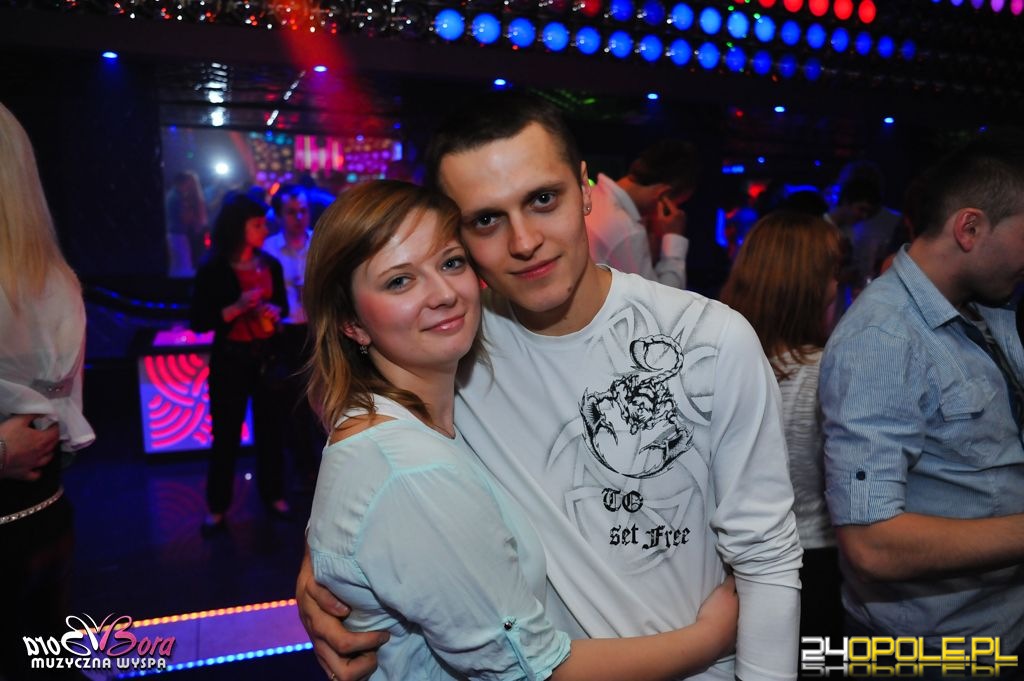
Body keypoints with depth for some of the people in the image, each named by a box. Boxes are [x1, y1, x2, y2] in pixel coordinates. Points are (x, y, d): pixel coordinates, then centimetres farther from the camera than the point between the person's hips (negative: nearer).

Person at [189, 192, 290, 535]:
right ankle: (217, 506, 19)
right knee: (226, 434, 5)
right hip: (230, 360, -3)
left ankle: (273, 494, 28)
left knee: (270, 427, 11)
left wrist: (275, 311, -7)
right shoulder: (212, 270, -10)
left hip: (267, 357, 3)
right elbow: (199, 322, -12)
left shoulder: (270, 265, 1)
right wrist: (238, 307, -23)